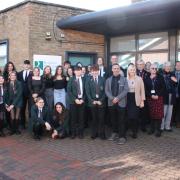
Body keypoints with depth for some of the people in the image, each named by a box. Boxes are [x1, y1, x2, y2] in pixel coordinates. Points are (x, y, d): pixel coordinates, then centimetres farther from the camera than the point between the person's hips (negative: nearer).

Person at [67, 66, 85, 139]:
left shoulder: (84, 80, 7)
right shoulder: (71, 80, 4)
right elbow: (69, 91, -3)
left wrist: (83, 99, -8)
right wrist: (75, 99, -12)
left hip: (81, 101, 1)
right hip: (73, 101, -1)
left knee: (81, 118, 3)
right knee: (73, 118, 2)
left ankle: (80, 133, 12)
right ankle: (73, 133, 11)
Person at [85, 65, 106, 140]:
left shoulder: (102, 79, 4)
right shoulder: (88, 80, 5)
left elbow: (105, 91, 1)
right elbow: (87, 92, 0)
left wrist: (101, 100, -9)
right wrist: (92, 101, -9)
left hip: (101, 102, 0)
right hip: (92, 102, 0)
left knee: (101, 118, 1)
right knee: (94, 119, 6)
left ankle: (101, 133, 10)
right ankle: (94, 133, 15)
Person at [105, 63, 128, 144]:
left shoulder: (124, 79, 2)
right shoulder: (108, 80, 10)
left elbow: (125, 90, -7)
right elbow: (106, 91, 3)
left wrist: (117, 98, -17)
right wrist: (112, 98, -13)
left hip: (121, 102, -3)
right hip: (111, 102, 3)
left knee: (121, 120, -1)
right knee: (113, 119, 11)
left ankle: (122, 136, 4)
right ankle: (115, 133, 26)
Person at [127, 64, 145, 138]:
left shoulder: (139, 79, 1)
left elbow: (142, 90, 2)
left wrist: (142, 101, -3)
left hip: (136, 100, -1)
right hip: (128, 99, 2)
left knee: (134, 116, -6)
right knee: (129, 116, -1)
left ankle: (135, 132, 14)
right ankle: (134, 130, 21)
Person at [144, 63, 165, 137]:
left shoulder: (160, 77, 3)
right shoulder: (147, 78, 6)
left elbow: (163, 88, -2)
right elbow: (145, 89, 2)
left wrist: (158, 95, -13)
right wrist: (151, 95, -12)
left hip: (158, 97, -1)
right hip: (150, 98, 2)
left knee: (158, 114, -4)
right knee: (151, 114, 5)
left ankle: (158, 129, 4)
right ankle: (152, 128, 16)